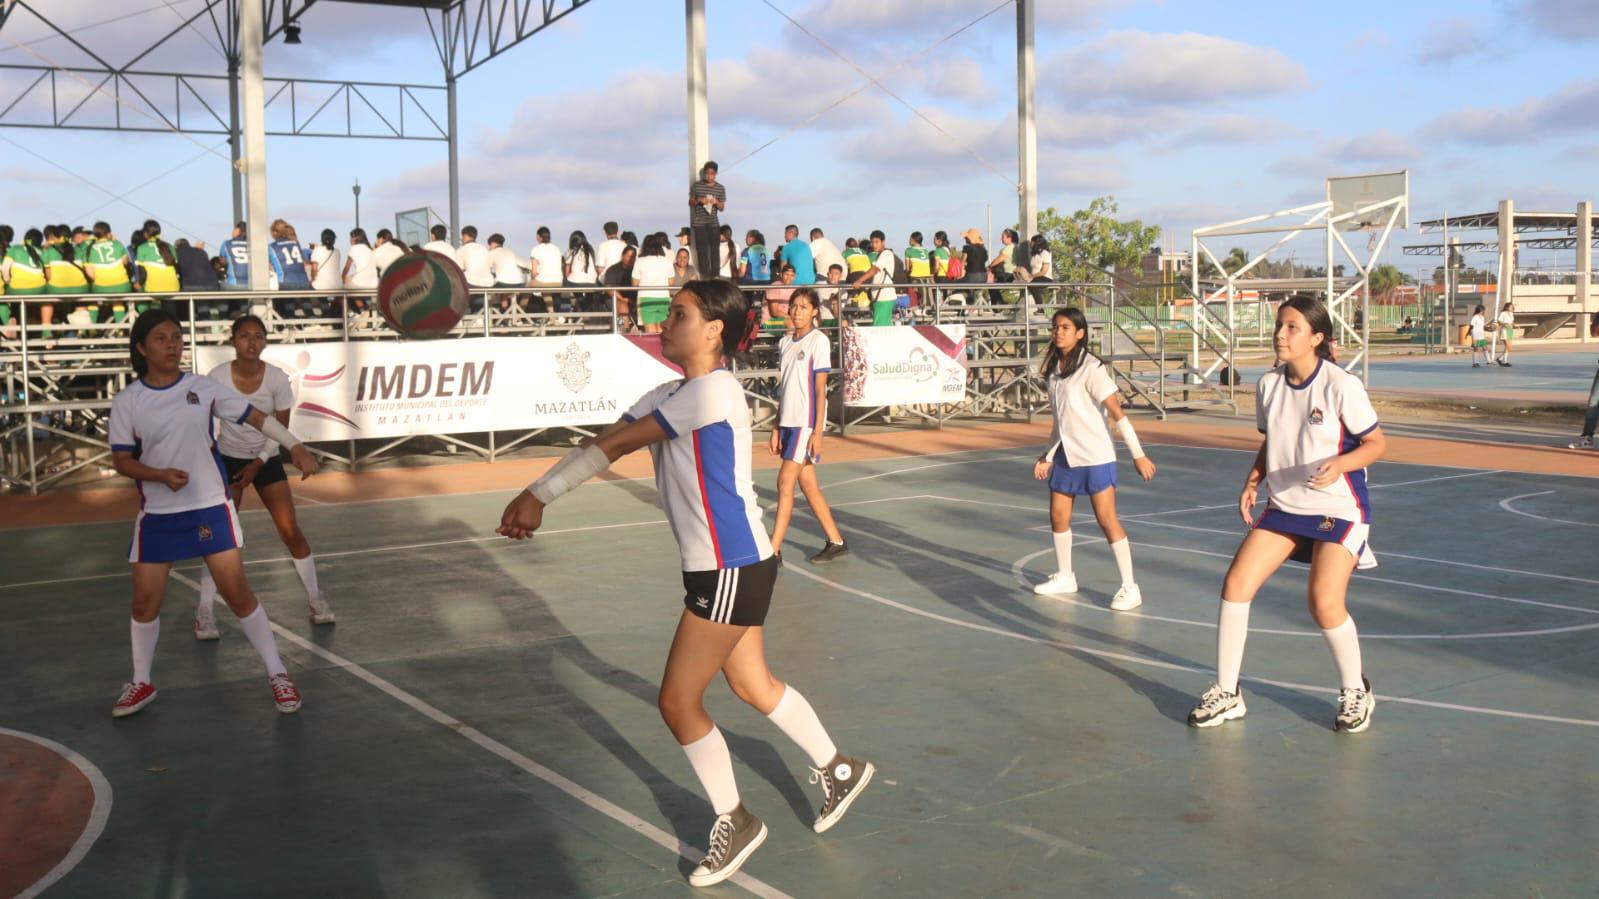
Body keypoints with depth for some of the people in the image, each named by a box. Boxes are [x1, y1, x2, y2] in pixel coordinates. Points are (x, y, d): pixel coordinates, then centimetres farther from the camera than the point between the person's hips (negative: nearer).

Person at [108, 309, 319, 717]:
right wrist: (161, 476, -20)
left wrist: (296, 447, -12)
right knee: (145, 602, 5)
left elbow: (256, 417, -1)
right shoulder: (127, 402, -4)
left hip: (211, 508, -1)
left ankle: (277, 675, 10)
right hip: (157, 515, 1)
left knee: (238, 594, -1)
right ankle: (141, 683, 26)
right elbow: (122, 460, -2)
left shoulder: (204, 388, -3)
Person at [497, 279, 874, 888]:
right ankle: (839, 769, 40)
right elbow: (605, 443, 0)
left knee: (679, 700, -2)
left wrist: (540, 494, -16)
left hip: (732, 570, -10)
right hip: (719, 566, 10)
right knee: (753, 685, 20)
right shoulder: (670, 396, 10)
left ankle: (734, 822, 16)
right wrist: (536, 496, -11)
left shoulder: (713, 391, -20)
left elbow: (616, 444, -20)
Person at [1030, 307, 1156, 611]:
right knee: (1058, 516, 11)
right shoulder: (1054, 368, 7)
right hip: (1066, 457, 7)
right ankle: (1065, 577, 29)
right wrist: (1048, 457, 16)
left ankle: (1130, 588, 0)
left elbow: (1117, 413, -16)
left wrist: (1138, 455, -17)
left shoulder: (1091, 369, -15)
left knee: (1107, 520, -7)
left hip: (1095, 457, -7)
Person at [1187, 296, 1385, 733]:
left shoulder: (1341, 386, -15)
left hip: (1339, 509, -6)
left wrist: (1340, 463, -27)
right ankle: (1226, 693, 8)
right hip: (1284, 506, 6)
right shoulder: (1269, 385, 2)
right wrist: (1253, 482, 2)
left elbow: (1376, 443, -9)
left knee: (1325, 604, -16)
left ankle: (1356, 691, 13)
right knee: (1236, 584, -6)